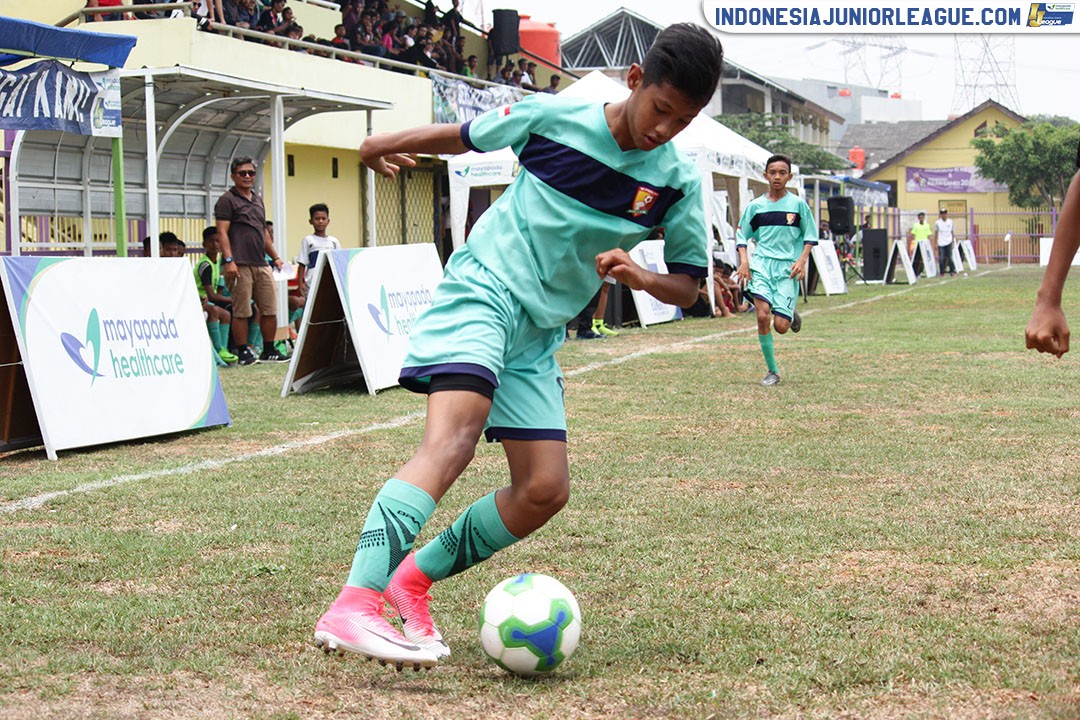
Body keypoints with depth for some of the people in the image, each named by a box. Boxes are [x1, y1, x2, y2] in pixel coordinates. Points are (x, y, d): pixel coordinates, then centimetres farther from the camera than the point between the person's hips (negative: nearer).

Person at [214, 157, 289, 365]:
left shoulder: (258, 200, 22)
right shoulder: (227, 200, -1)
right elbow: (222, 232, -8)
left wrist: (275, 257, 22)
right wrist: (229, 260, -17)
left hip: (261, 264, 7)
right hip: (240, 265, -7)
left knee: (270, 309, 6)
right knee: (241, 312, -5)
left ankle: (269, 351, 15)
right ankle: (243, 353, 2)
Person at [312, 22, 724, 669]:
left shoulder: (678, 181, 0)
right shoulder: (552, 116, -8)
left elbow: (688, 286, 4)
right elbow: (464, 136, 9)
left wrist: (640, 277, -16)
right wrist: (384, 145, 15)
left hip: (539, 334, 6)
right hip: (483, 288, -6)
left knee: (545, 491, -2)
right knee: (453, 439, -28)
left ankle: (414, 576, 16)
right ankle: (352, 606, -40)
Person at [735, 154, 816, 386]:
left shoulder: (798, 204, 3)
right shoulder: (755, 206, 6)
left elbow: (810, 235, 8)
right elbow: (741, 235, 13)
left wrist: (802, 260, -6)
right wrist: (744, 260, -2)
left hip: (788, 268, -1)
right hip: (761, 265, 1)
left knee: (781, 326, -9)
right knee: (763, 316, -17)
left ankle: (792, 315, 30)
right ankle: (772, 371, -3)